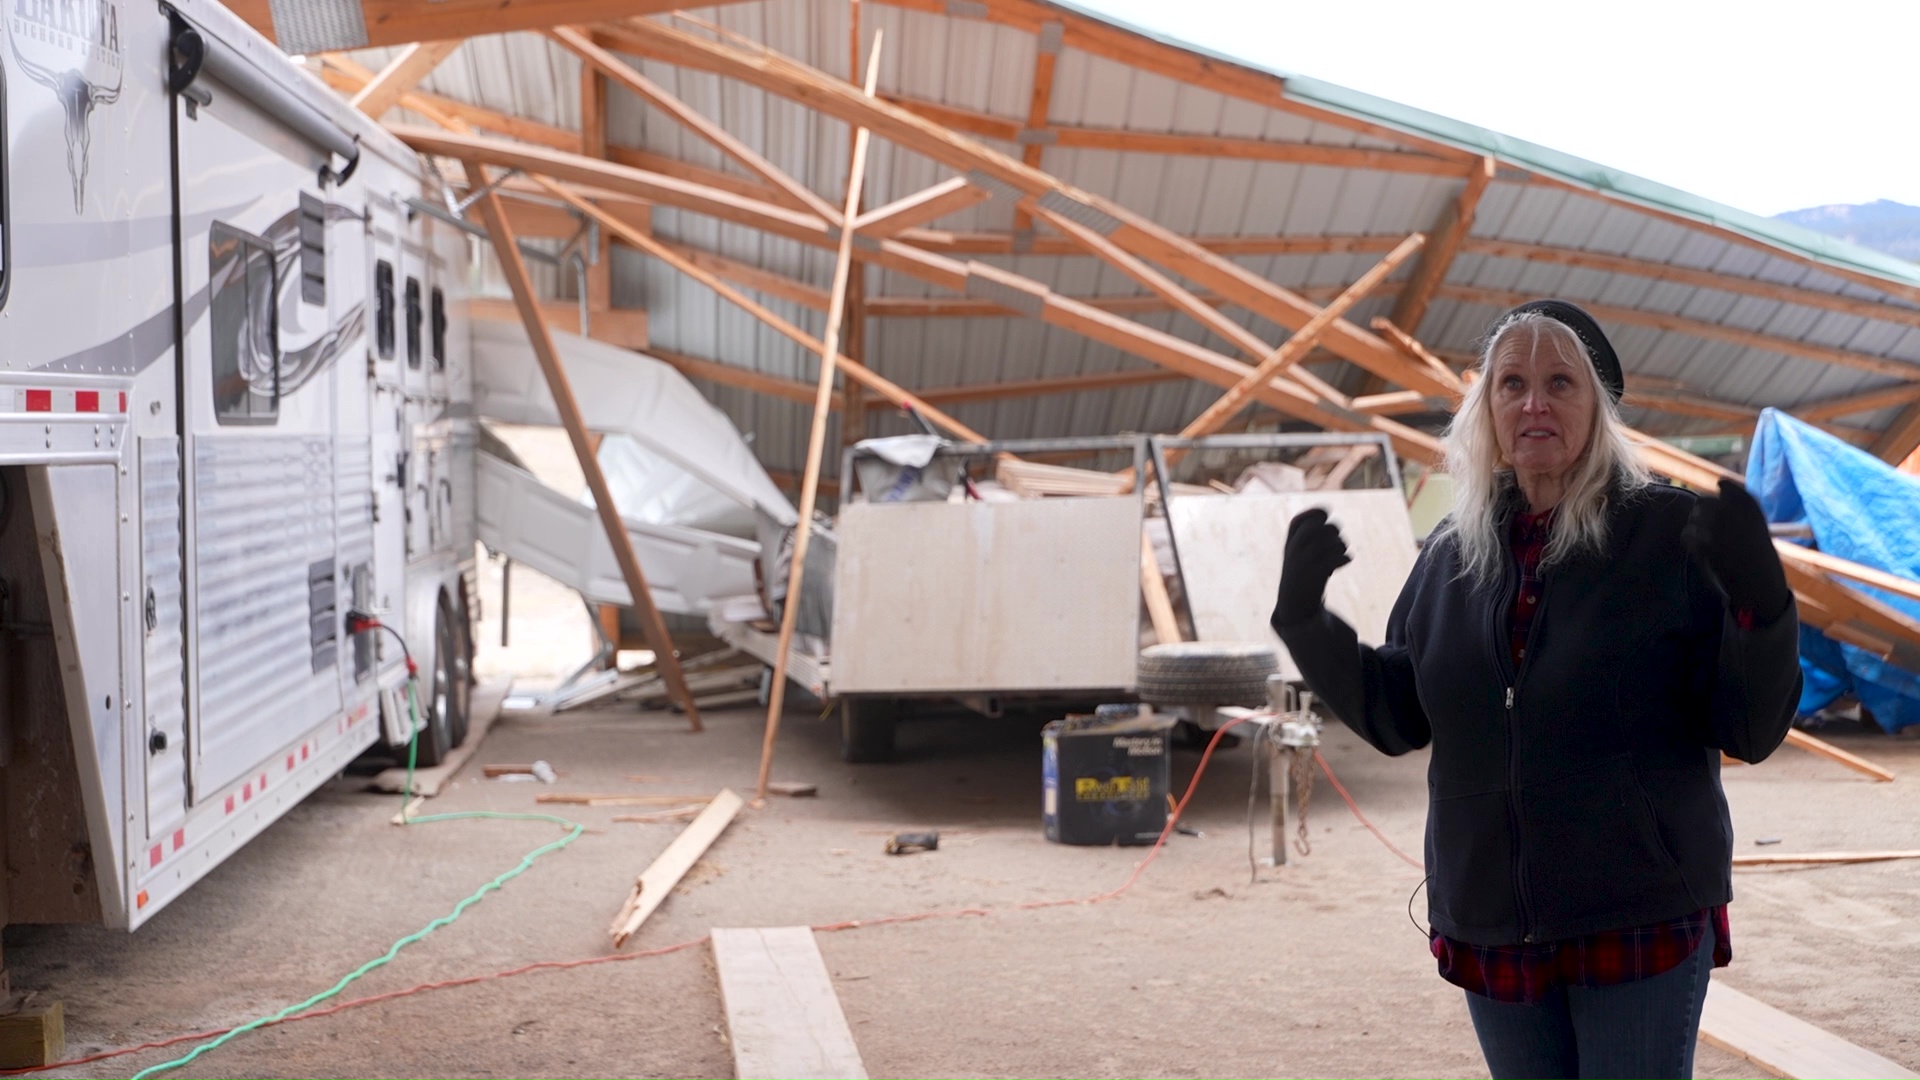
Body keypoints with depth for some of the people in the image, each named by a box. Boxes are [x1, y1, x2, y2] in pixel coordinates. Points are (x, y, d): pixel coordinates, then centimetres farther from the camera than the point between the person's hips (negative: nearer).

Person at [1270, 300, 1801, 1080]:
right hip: (1492, 926, 4)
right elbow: (1396, 718, 11)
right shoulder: (1451, 555, 6)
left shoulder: (1671, 533, -7)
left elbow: (1751, 731, -9)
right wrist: (1304, 619, -1)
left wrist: (1759, 602, -26)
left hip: (1642, 921, -4)